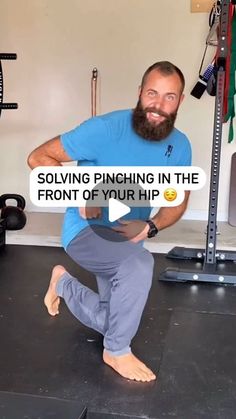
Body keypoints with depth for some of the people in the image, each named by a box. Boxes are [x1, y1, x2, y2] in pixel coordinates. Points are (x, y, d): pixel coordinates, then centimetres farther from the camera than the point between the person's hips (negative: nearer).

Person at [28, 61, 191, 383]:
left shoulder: (180, 146, -9)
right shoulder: (105, 129, -25)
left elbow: (178, 200, 3)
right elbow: (38, 157, -19)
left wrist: (149, 227, -17)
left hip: (128, 237, 6)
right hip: (86, 230, -6)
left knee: (111, 322, 16)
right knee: (139, 263, -37)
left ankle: (63, 283, 44)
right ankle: (117, 352, -11)